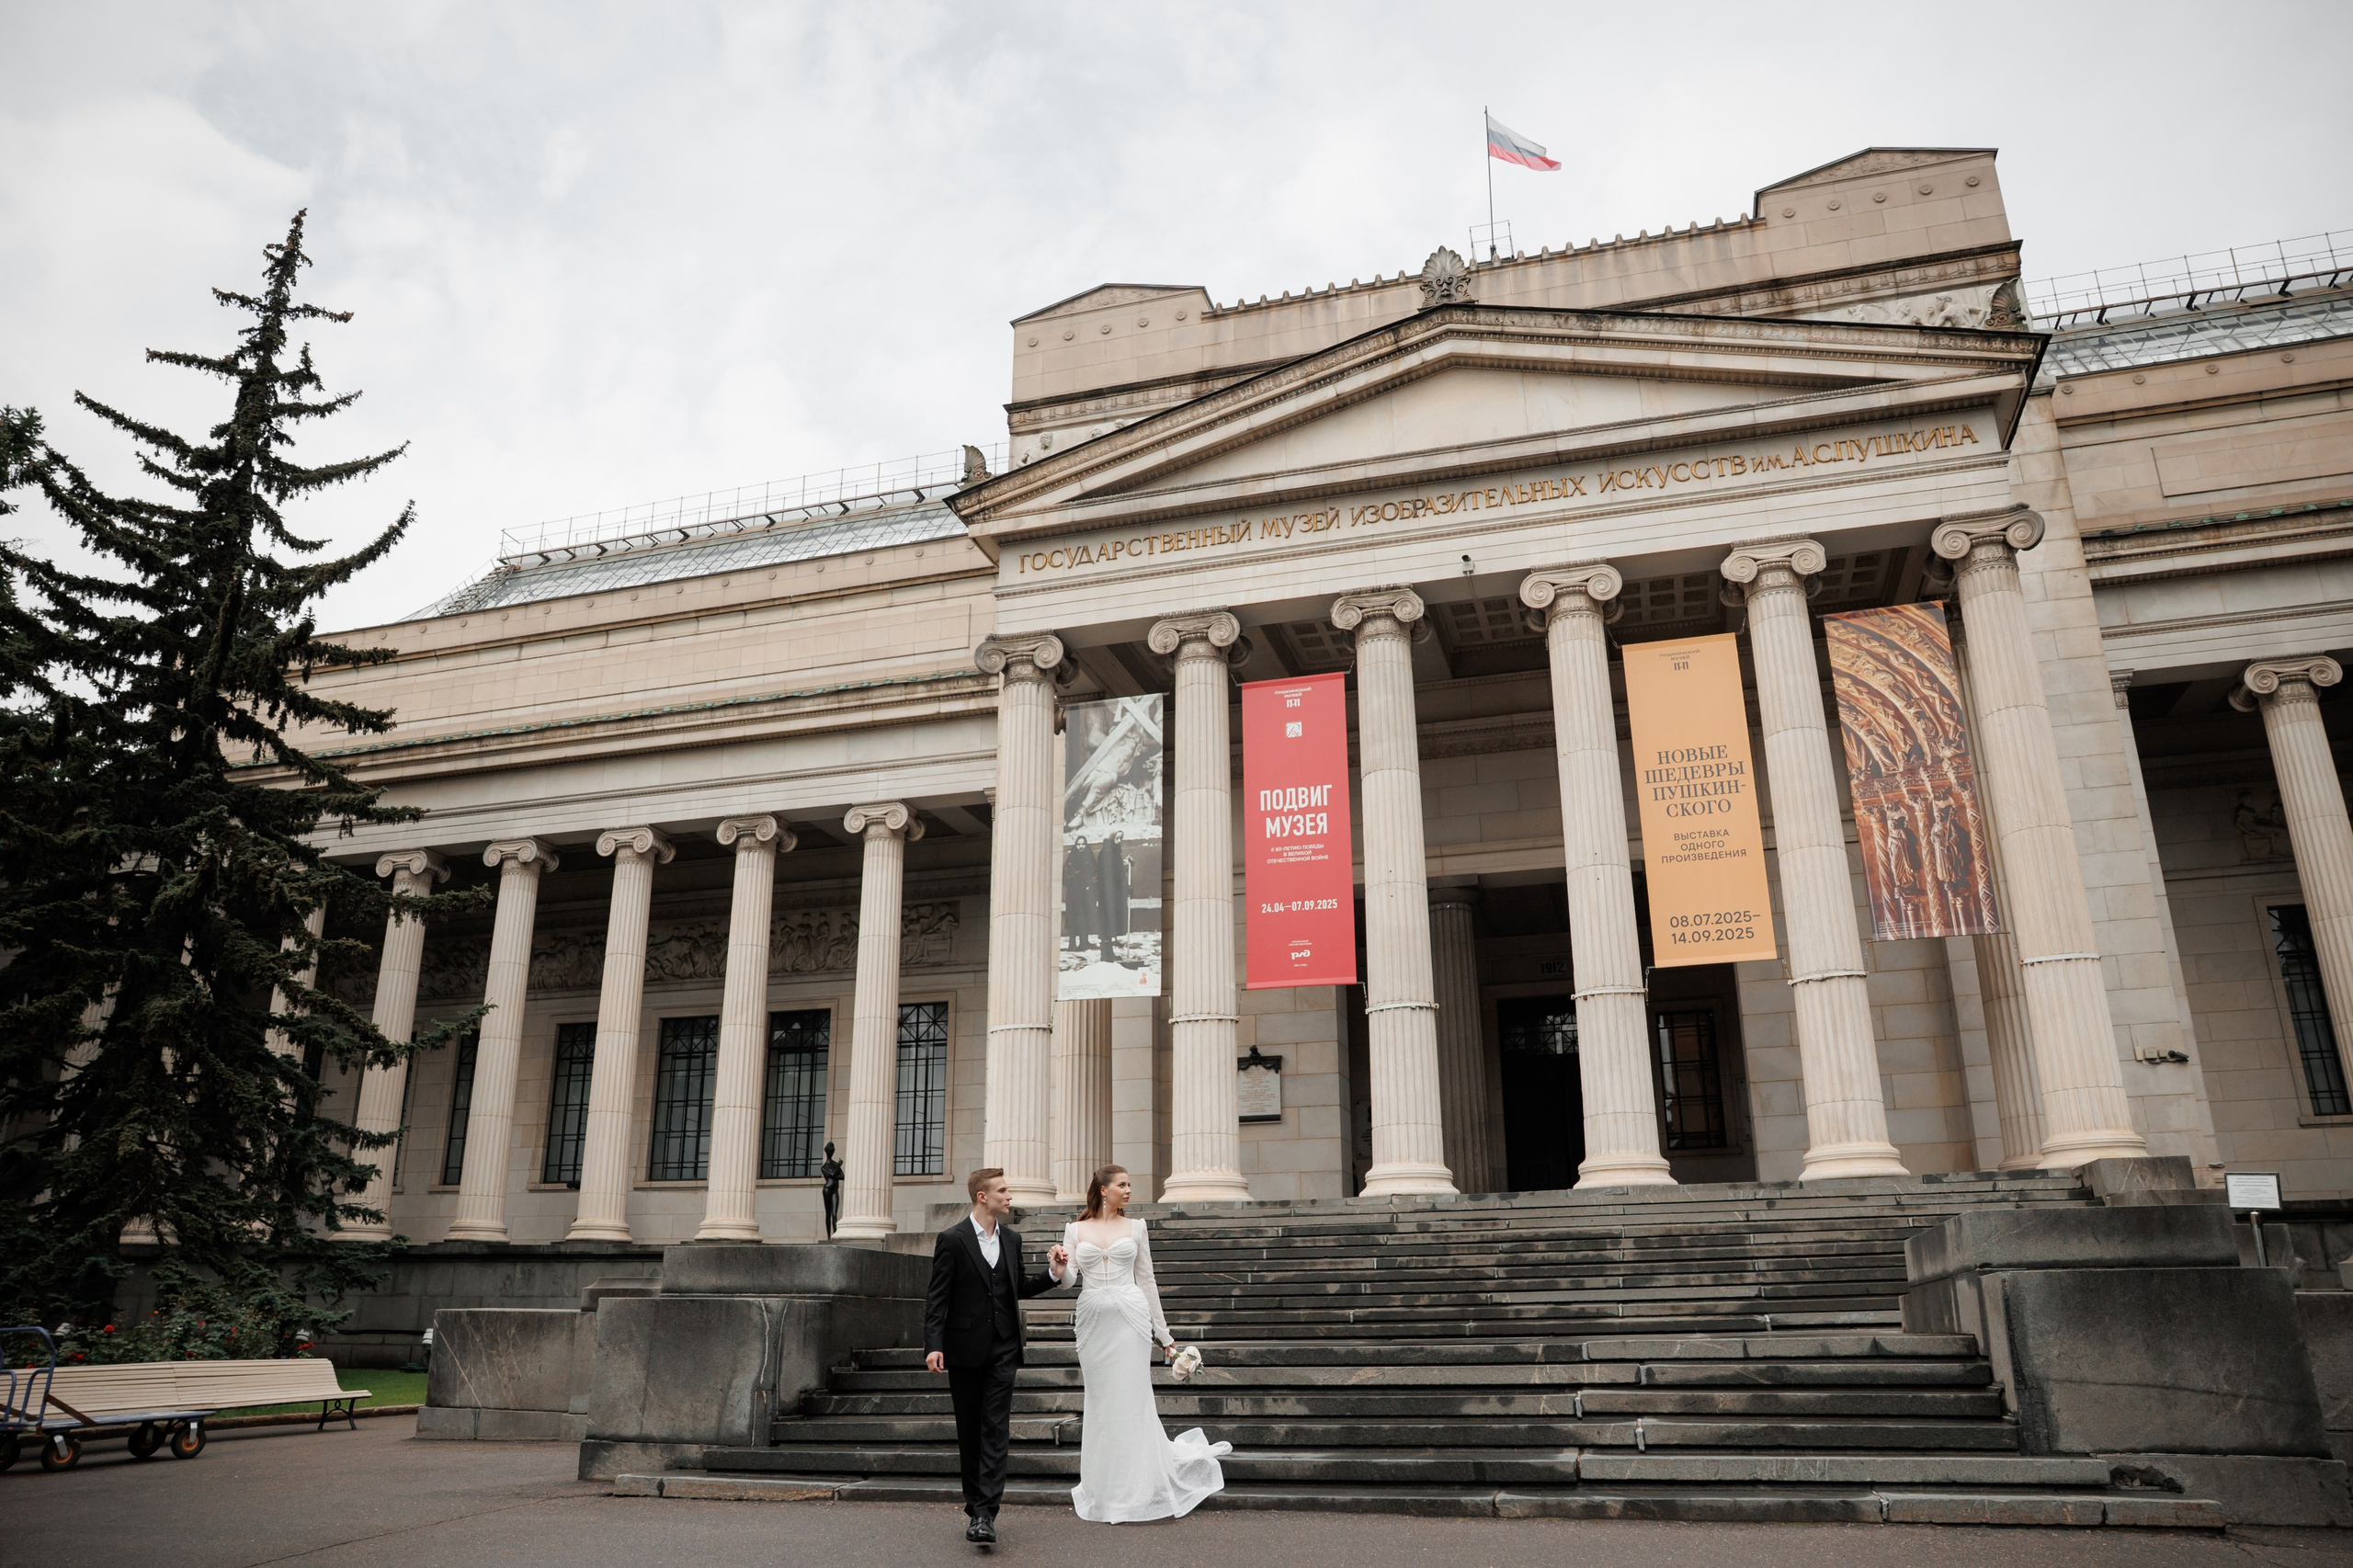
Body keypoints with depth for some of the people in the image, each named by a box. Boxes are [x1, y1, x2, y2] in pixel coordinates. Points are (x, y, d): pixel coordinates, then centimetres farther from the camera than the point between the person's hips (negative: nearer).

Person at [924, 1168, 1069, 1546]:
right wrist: (933, 1345, -18)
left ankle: (985, 1513, -10)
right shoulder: (952, 1239, -7)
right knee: (968, 1431, 8)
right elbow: (937, 1297, -9)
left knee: (996, 1429, -6)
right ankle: (975, 1501, 23)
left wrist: (1052, 1274, 5)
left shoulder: (1012, 1238, 9)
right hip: (965, 1348, -3)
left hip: (1003, 1348, 3)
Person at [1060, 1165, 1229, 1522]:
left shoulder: (1134, 1227, 8)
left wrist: (1164, 1334, 8)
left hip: (1130, 1318, -1)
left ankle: (1133, 1494, 8)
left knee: (1130, 1400, -3)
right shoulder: (1076, 1230, 7)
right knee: (1100, 1405, 6)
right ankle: (1106, 1494, 20)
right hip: (1092, 1320, 1)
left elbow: (1147, 1281, 9)